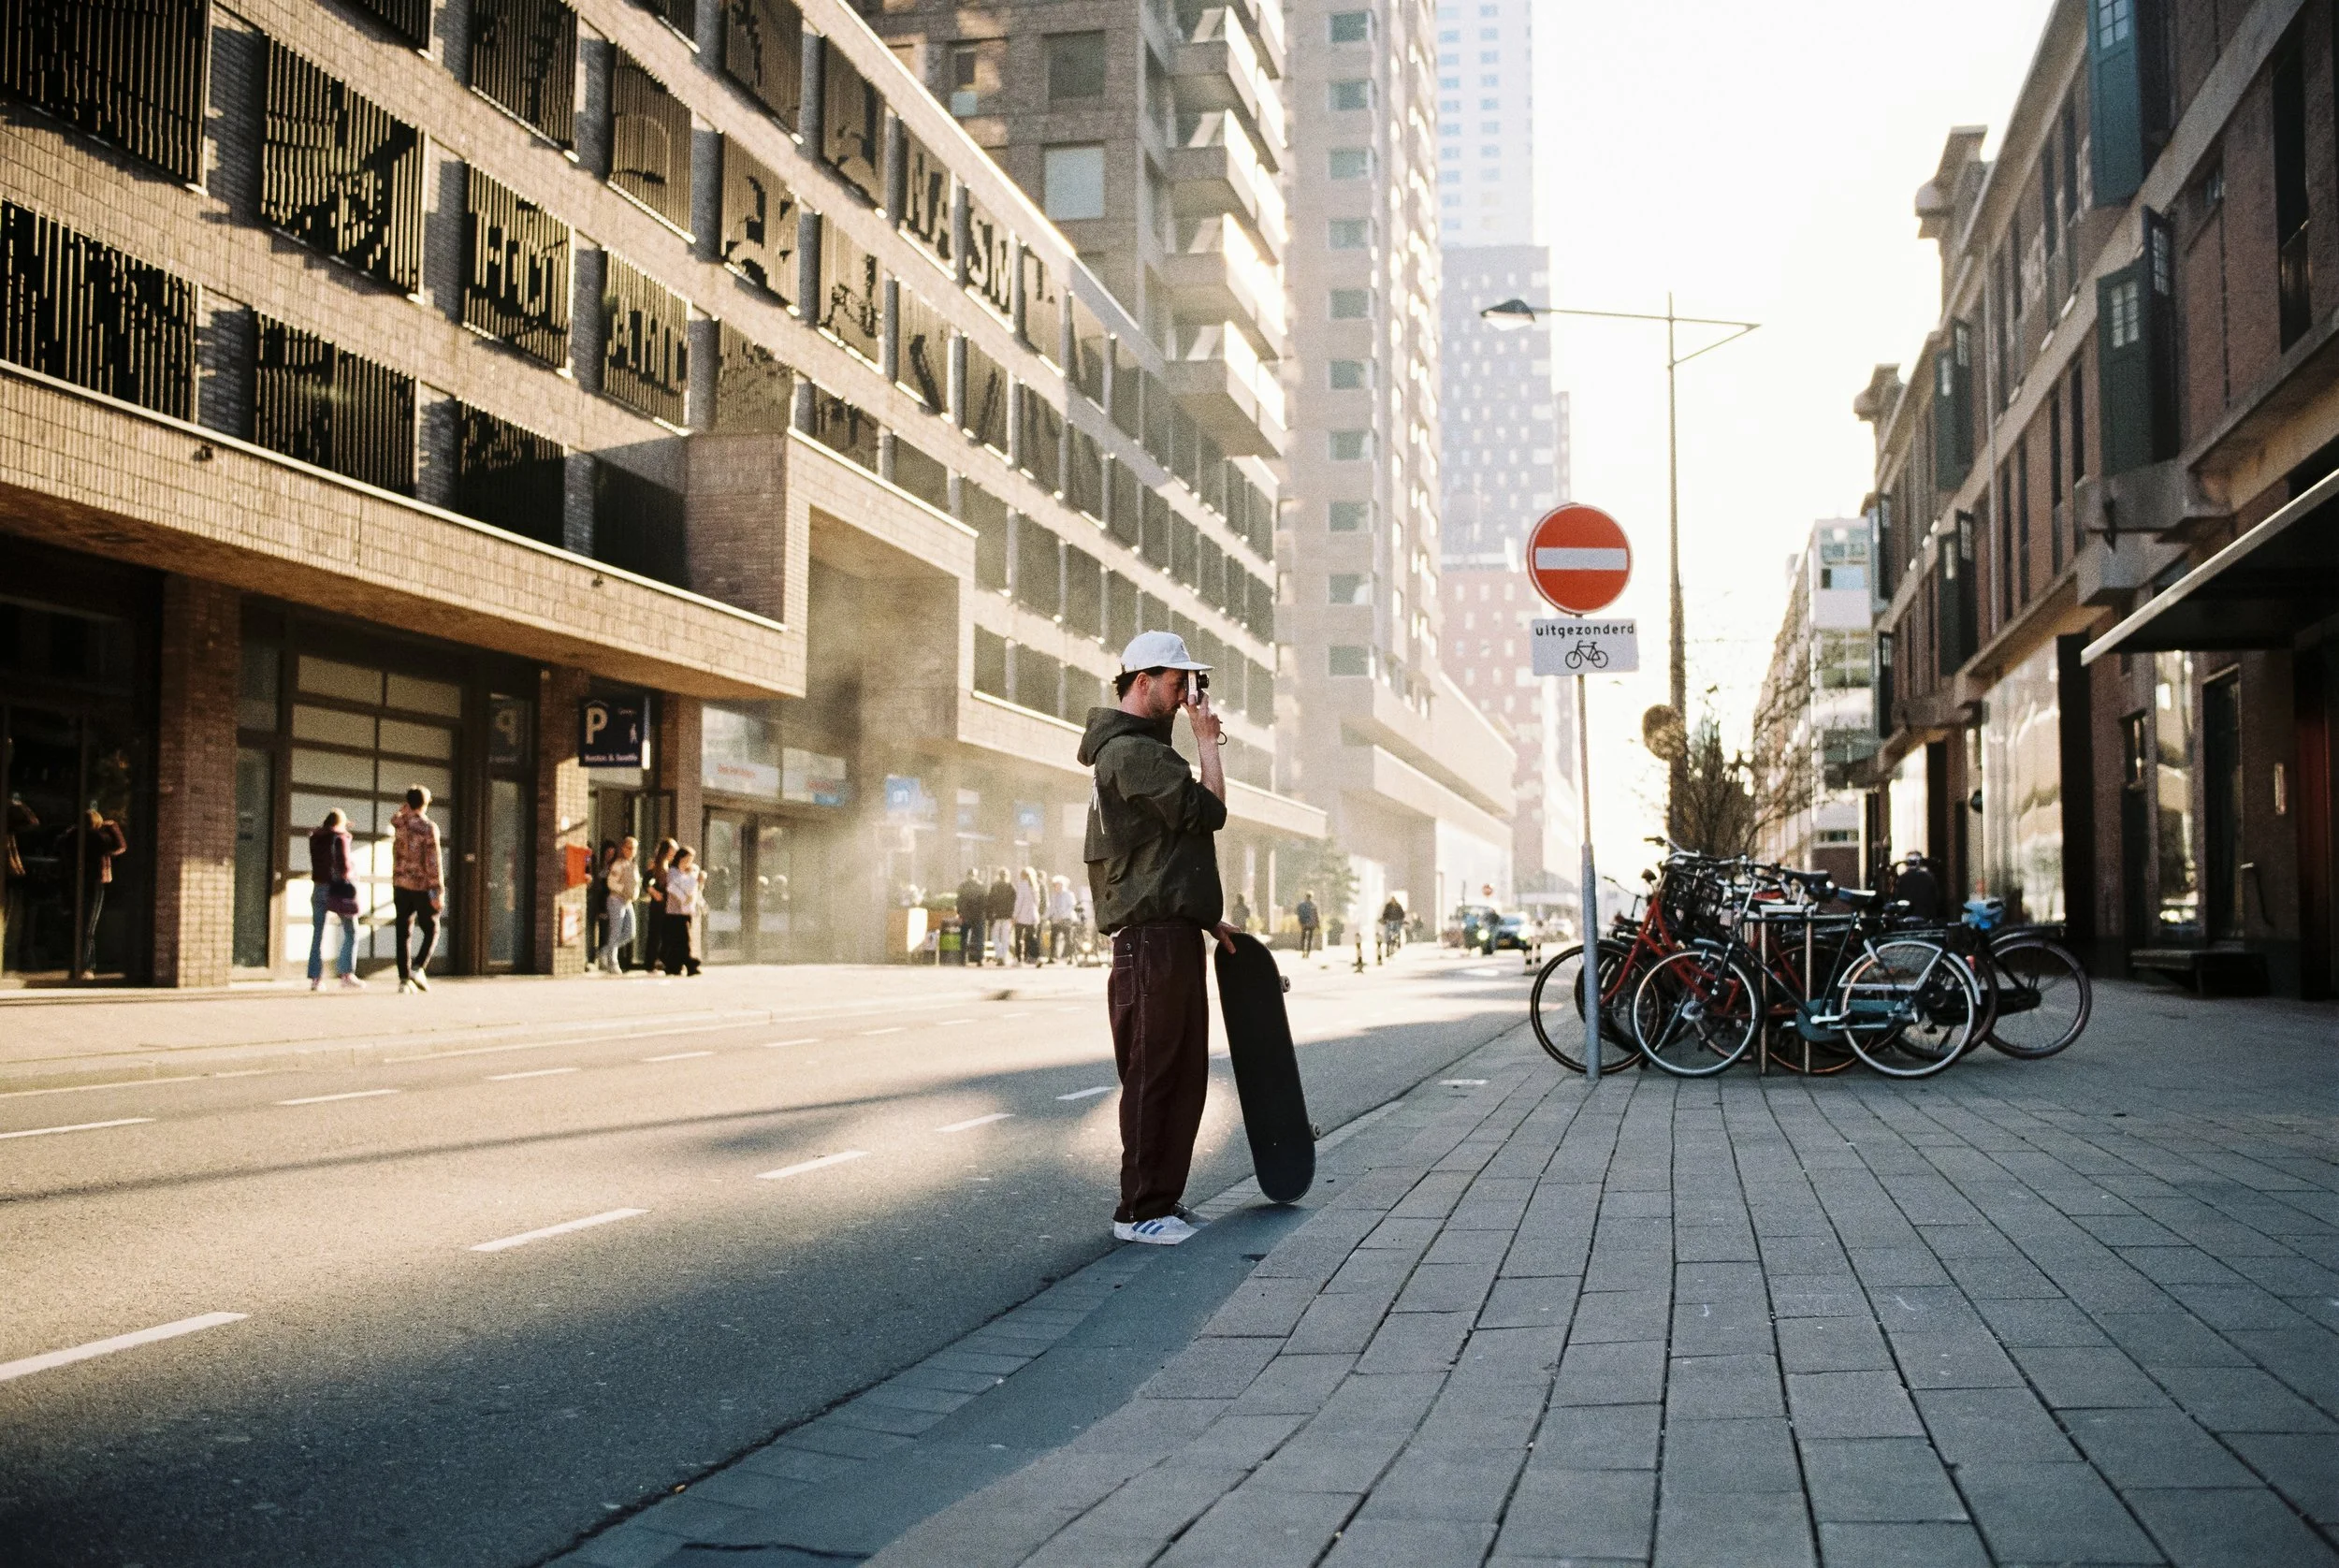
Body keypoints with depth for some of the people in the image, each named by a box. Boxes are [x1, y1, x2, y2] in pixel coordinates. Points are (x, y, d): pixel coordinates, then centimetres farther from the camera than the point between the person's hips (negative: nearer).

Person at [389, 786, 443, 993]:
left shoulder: (397, 823, 2)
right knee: (431, 931, 10)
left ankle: (404, 979, 4)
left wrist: (408, 804, 22)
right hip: (423, 887, -4)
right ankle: (418, 967, -10)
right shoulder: (429, 828, -12)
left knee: (403, 934, 8)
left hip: (400, 885, 4)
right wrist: (439, 892, -16)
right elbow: (434, 861, -16)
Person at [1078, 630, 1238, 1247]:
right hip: (1153, 936, -11)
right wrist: (1207, 739, -7)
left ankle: (1163, 1199, 19)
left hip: (1173, 931, 11)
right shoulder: (1130, 751, -12)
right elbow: (1207, 810, -19)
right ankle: (1139, 1210, 0)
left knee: (1184, 1075, 12)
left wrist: (1206, 916, 22)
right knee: (1154, 1075, -6)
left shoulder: (1142, 749, 22)